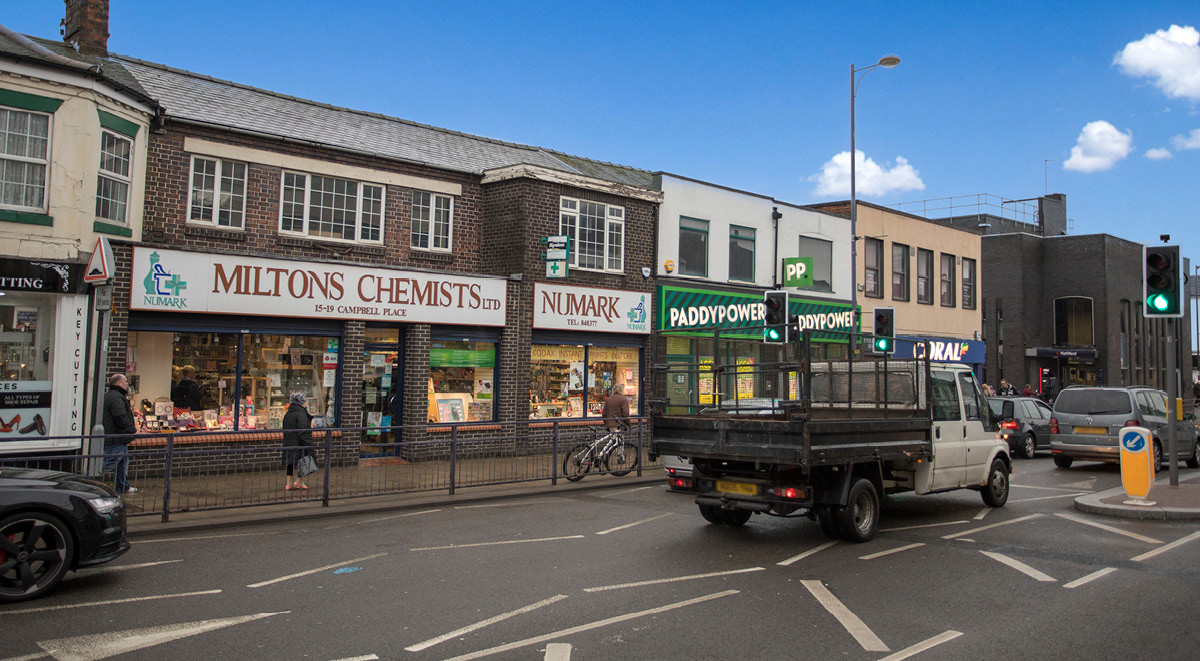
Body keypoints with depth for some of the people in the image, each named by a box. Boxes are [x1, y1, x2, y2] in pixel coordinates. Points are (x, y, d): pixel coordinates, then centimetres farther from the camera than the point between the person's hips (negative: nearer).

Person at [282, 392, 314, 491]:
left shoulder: (287, 414, 12)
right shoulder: (301, 414, -15)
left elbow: (285, 430, 19)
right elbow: (303, 431, -20)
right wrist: (307, 446, -19)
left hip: (288, 444, 8)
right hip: (298, 445, -8)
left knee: (290, 464, 11)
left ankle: (289, 483, 13)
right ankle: (299, 481, 6)